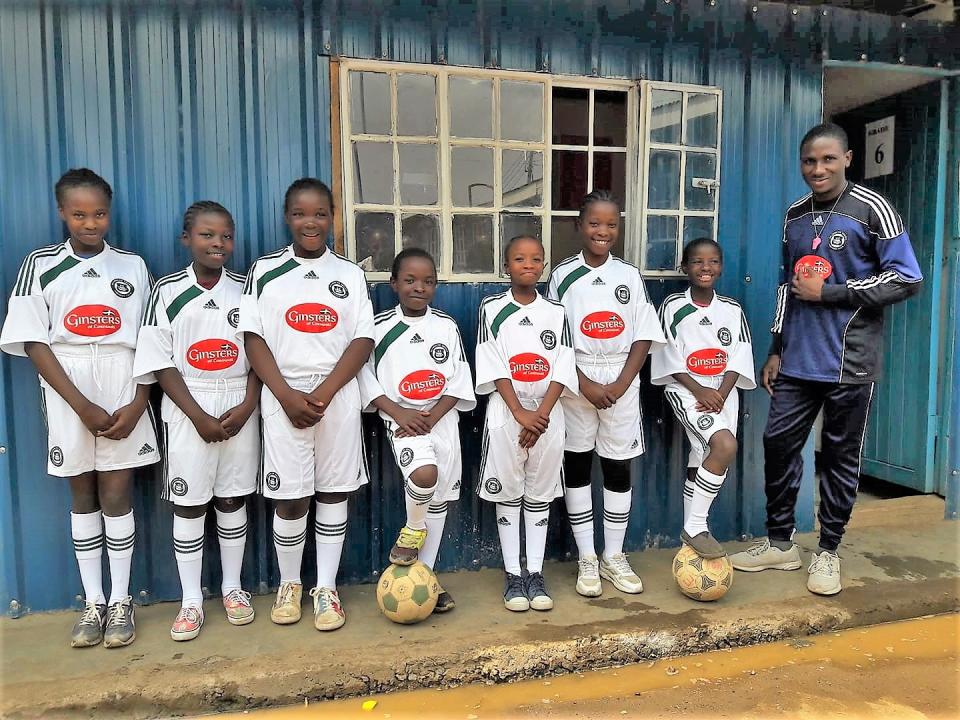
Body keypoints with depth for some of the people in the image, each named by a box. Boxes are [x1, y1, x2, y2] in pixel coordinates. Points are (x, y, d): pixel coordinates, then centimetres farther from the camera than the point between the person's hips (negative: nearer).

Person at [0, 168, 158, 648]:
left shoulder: (132, 265, 5)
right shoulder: (41, 265, 3)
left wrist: (138, 403, -9)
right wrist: (82, 405, -11)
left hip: (124, 390, 0)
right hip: (68, 392, 0)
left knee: (116, 493, 2)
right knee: (82, 495, 9)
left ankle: (120, 602, 14)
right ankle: (93, 603, 20)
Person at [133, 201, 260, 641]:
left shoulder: (246, 289, 3)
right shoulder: (167, 291, -3)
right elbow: (160, 363, -5)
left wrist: (246, 407, -9)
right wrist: (199, 417, -11)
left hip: (239, 408, 2)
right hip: (189, 410, -1)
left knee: (232, 499, 11)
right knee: (188, 503, 5)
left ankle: (232, 587, 26)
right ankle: (191, 600, 19)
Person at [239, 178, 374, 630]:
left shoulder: (350, 274, 7)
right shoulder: (264, 271, 5)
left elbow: (363, 341, 0)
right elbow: (254, 338, 0)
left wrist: (324, 392, -12)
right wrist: (286, 394, -12)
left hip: (338, 397, 1)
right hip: (284, 398, 0)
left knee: (334, 493, 6)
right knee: (289, 499, 3)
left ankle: (326, 589, 18)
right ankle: (289, 585, 24)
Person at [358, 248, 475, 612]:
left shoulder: (447, 326, 4)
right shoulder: (379, 326, -2)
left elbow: (459, 381, 2)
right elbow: (365, 376, -4)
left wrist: (431, 417, -11)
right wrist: (399, 414, -14)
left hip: (442, 418, 3)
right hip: (401, 418, -3)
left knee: (439, 499, 7)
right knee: (425, 473, -29)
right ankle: (412, 530, 3)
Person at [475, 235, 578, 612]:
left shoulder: (556, 312, 5)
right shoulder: (492, 308, -1)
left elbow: (562, 369, -1)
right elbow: (493, 366, -7)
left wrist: (541, 413, -12)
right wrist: (520, 413, -14)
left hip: (547, 412, 2)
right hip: (506, 411, -2)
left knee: (540, 494, 8)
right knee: (508, 494, 5)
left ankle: (535, 572, 18)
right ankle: (512, 574, 15)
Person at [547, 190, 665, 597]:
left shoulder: (629, 275, 5)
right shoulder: (563, 275, 0)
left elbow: (643, 338, 2)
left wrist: (621, 384, -9)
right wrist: (585, 384, -12)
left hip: (621, 381, 2)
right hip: (577, 380, -1)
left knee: (618, 468, 6)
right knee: (577, 465, 4)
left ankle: (614, 558, 20)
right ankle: (587, 560, 16)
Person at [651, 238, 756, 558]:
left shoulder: (732, 310, 8)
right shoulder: (673, 306, -2)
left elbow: (738, 360, 3)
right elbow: (670, 358, -6)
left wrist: (721, 394, -12)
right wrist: (699, 391, -16)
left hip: (722, 390, 4)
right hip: (685, 388, -4)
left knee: (699, 462, 3)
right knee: (726, 445, -24)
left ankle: (692, 532, 19)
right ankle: (695, 527, -13)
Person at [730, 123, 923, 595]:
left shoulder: (871, 209, -4)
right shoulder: (794, 216, 12)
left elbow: (906, 279, -8)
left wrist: (829, 293, -13)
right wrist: (776, 349, 13)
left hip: (849, 362, -5)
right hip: (797, 360, 5)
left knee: (841, 457, 5)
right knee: (777, 443, 5)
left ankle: (828, 551, 21)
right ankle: (780, 543, 21)